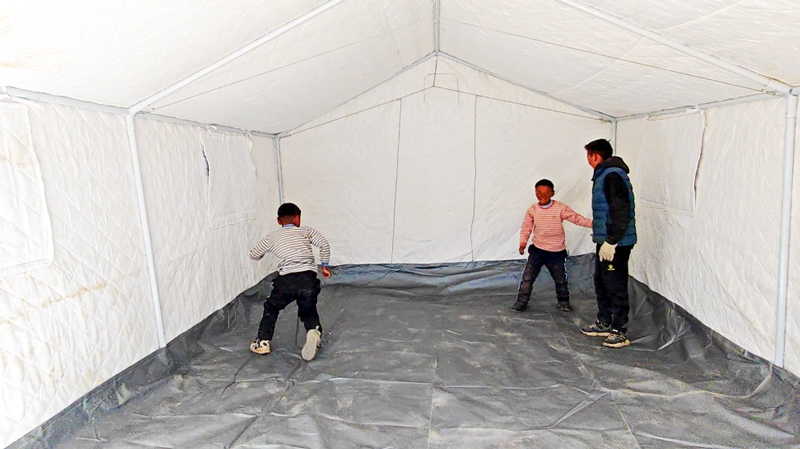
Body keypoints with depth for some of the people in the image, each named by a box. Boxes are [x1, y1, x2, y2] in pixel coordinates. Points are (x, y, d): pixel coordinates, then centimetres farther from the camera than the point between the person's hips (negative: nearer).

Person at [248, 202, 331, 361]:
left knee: (271, 308, 26)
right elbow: (324, 245, 4)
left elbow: (253, 255, 27)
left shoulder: (272, 237, 18)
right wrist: (324, 265, 16)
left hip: (287, 280, -1)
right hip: (309, 278, 1)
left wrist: (262, 254, 49)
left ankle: (263, 342, 25)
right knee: (308, 310, 23)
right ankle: (314, 331, -7)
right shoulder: (307, 231, 17)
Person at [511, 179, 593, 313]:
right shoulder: (532, 210, -4)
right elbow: (526, 228, 2)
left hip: (557, 252, -1)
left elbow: (577, 218, -11)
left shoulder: (561, 208, -10)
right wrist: (522, 243, -8)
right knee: (527, 277, -1)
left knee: (560, 279, 14)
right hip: (537, 250, 1)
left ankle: (563, 301, 36)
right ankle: (522, 301, 13)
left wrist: (592, 223, -24)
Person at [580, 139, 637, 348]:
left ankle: (620, 331, 8)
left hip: (616, 244, -11)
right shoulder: (603, 175, 16)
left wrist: (611, 240, -24)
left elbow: (621, 211, -24)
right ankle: (604, 323, 31)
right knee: (601, 282, 18)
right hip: (606, 241, 11)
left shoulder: (613, 176, -17)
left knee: (616, 286, -3)